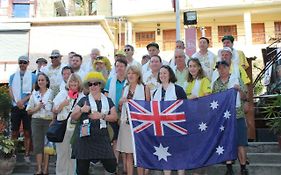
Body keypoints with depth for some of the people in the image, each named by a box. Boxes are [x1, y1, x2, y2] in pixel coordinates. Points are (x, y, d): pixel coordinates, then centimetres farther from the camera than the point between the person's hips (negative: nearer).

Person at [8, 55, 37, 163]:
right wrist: (17, 102, -10)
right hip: (15, 106, 2)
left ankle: (26, 155, 7)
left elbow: (33, 91, -2)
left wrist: (23, 100, -15)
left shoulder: (32, 76, 6)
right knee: (14, 132, 4)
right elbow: (10, 90, 6)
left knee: (27, 133, 1)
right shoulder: (13, 76, 13)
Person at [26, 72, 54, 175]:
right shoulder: (34, 94, 11)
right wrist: (36, 108, -6)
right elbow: (29, 111, 12)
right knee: (37, 144, 2)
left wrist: (53, 120, -9)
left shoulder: (51, 93, 2)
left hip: (48, 120, -3)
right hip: (36, 121, 3)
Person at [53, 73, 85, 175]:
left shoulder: (82, 97, 4)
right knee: (62, 153, 5)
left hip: (76, 128, 1)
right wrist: (62, 104, -11)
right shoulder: (62, 94, 6)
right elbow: (54, 111, 6)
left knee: (72, 154, 9)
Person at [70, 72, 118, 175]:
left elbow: (114, 117, 5)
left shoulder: (108, 101, 12)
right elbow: (73, 117, 6)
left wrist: (101, 116, -11)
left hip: (101, 137, 1)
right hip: (85, 136, -1)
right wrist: (81, 110, -13)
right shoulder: (84, 100, 9)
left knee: (111, 165, -4)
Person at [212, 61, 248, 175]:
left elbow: (244, 97, -1)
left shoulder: (237, 80, 2)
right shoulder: (216, 83, 9)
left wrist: (239, 90, -19)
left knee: (240, 143, -2)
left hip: (237, 116, -2)